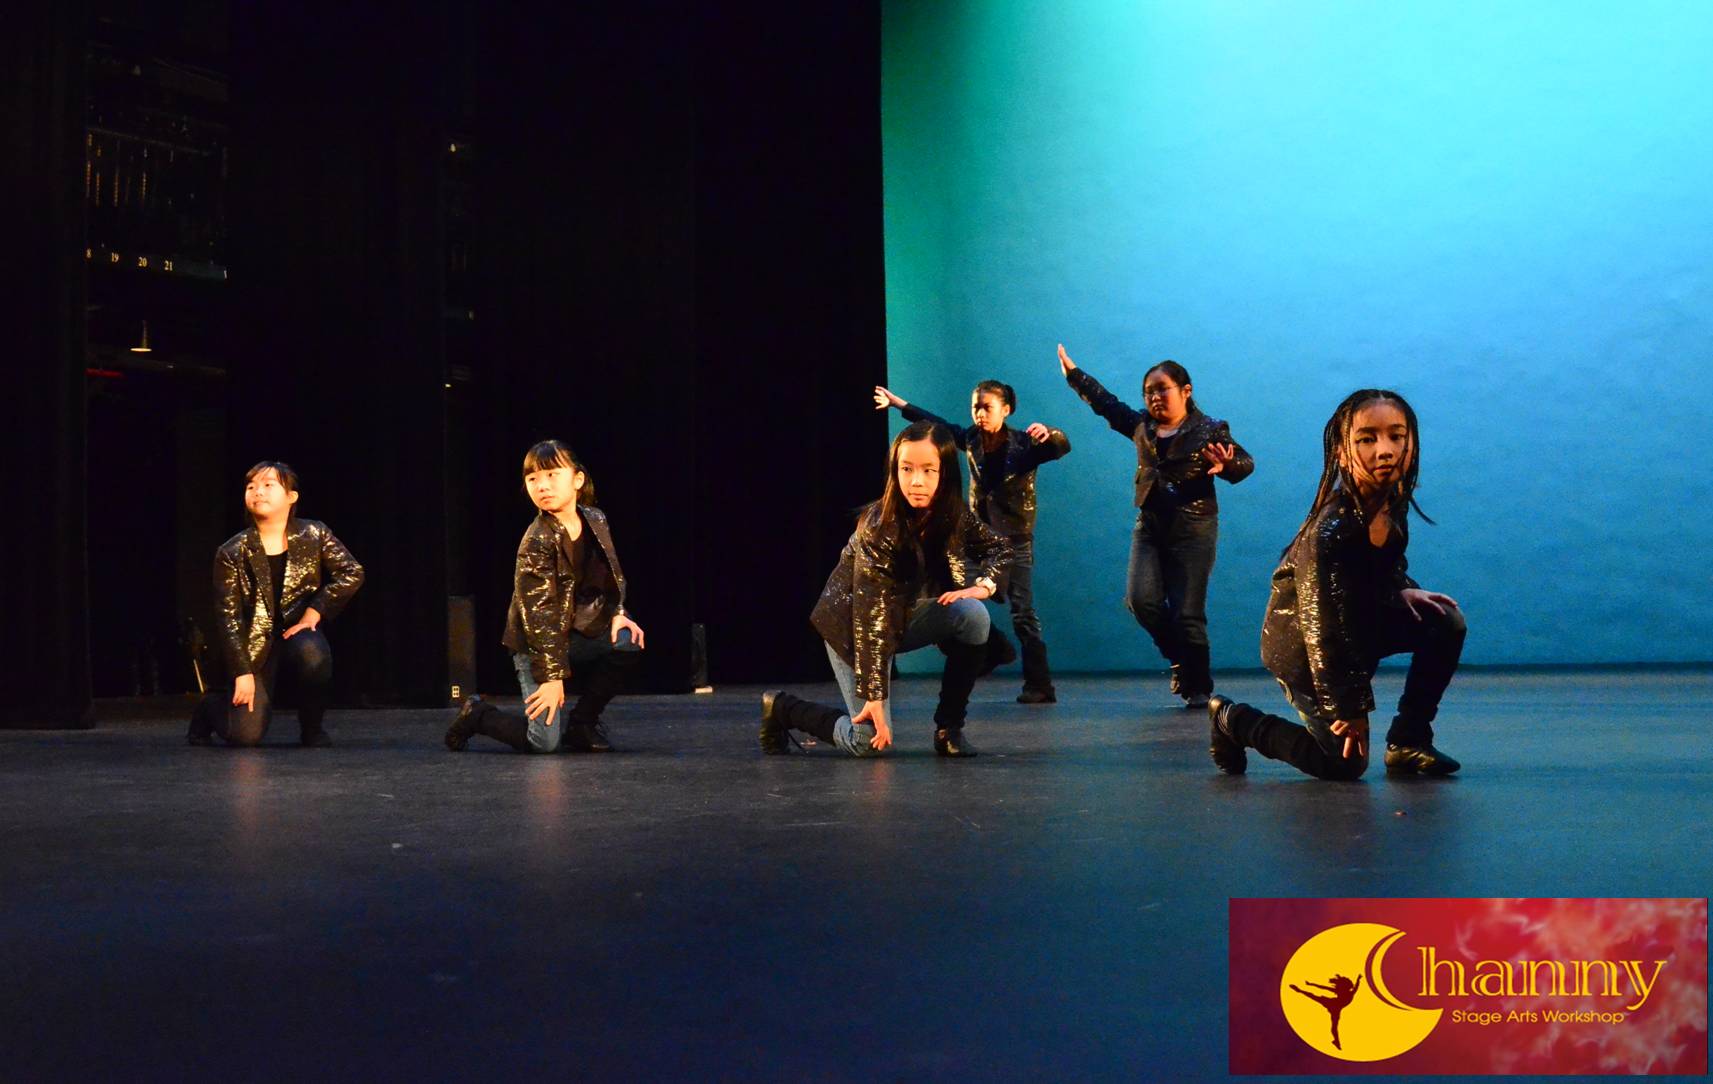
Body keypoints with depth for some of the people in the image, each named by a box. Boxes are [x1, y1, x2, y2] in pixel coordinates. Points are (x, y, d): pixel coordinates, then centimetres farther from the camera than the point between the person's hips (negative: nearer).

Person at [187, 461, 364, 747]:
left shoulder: (314, 535, 0)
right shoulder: (232, 553, -3)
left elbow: (352, 573, -8)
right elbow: (227, 617, -5)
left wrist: (313, 613, -15)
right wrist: (242, 673, -13)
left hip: (299, 632, 1)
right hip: (257, 647, -1)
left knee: (310, 652, -39)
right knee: (245, 736, -16)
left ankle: (312, 729, -10)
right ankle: (210, 707, 24)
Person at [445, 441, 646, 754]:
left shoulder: (596, 520, -2)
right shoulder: (537, 541, -22)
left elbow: (612, 576, 14)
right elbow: (538, 613, -22)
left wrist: (616, 613, -5)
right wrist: (552, 676, -23)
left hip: (582, 632, 7)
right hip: (537, 642, -7)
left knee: (630, 642, -21)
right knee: (544, 742, -16)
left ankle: (582, 723, 0)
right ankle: (476, 715, 15)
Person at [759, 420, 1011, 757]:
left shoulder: (953, 517, -14)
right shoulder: (880, 528, -30)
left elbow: (999, 548, 4)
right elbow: (870, 617, -31)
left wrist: (982, 585, -18)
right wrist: (874, 697, -32)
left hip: (904, 617, 6)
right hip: (850, 625, -6)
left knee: (972, 614, -20)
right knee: (870, 740, -11)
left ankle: (949, 727, -8)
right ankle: (781, 709, 14)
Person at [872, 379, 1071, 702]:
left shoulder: (1024, 444, -14)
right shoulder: (971, 440, 1)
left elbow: (1063, 448, -28)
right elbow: (938, 424, 15)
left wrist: (1048, 434, -51)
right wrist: (898, 403, 20)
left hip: (1014, 538, -6)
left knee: (1022, 612, -9)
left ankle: (1039, 686, -5)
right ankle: (995, 649, 29)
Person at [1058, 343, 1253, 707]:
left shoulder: (1210, 430, -4)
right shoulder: (1141, 426, 11)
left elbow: (1246, 464, -8)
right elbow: (1105, 402, 24)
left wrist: (1227, 465, -31)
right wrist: (1074, 374, 31)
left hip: (1193, 530, -5)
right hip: (1149, 527, 5)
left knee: (1187, 614, -6)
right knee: (1141, 599, -12)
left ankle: (1198, 688, 8)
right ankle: (1181, 659, 12)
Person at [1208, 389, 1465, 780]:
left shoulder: (1394, 500, -10)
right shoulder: (1329, 531, -33)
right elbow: (1324, 630, -26)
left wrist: (1404, 591, -7)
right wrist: (1349, 708, -20)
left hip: (1361, 620, 8)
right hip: (1301, 645, -8)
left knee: (1445, 619, -5)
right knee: (1346, 762, -5)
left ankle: (1408, 743, 4)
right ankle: (1232, 720, 14)